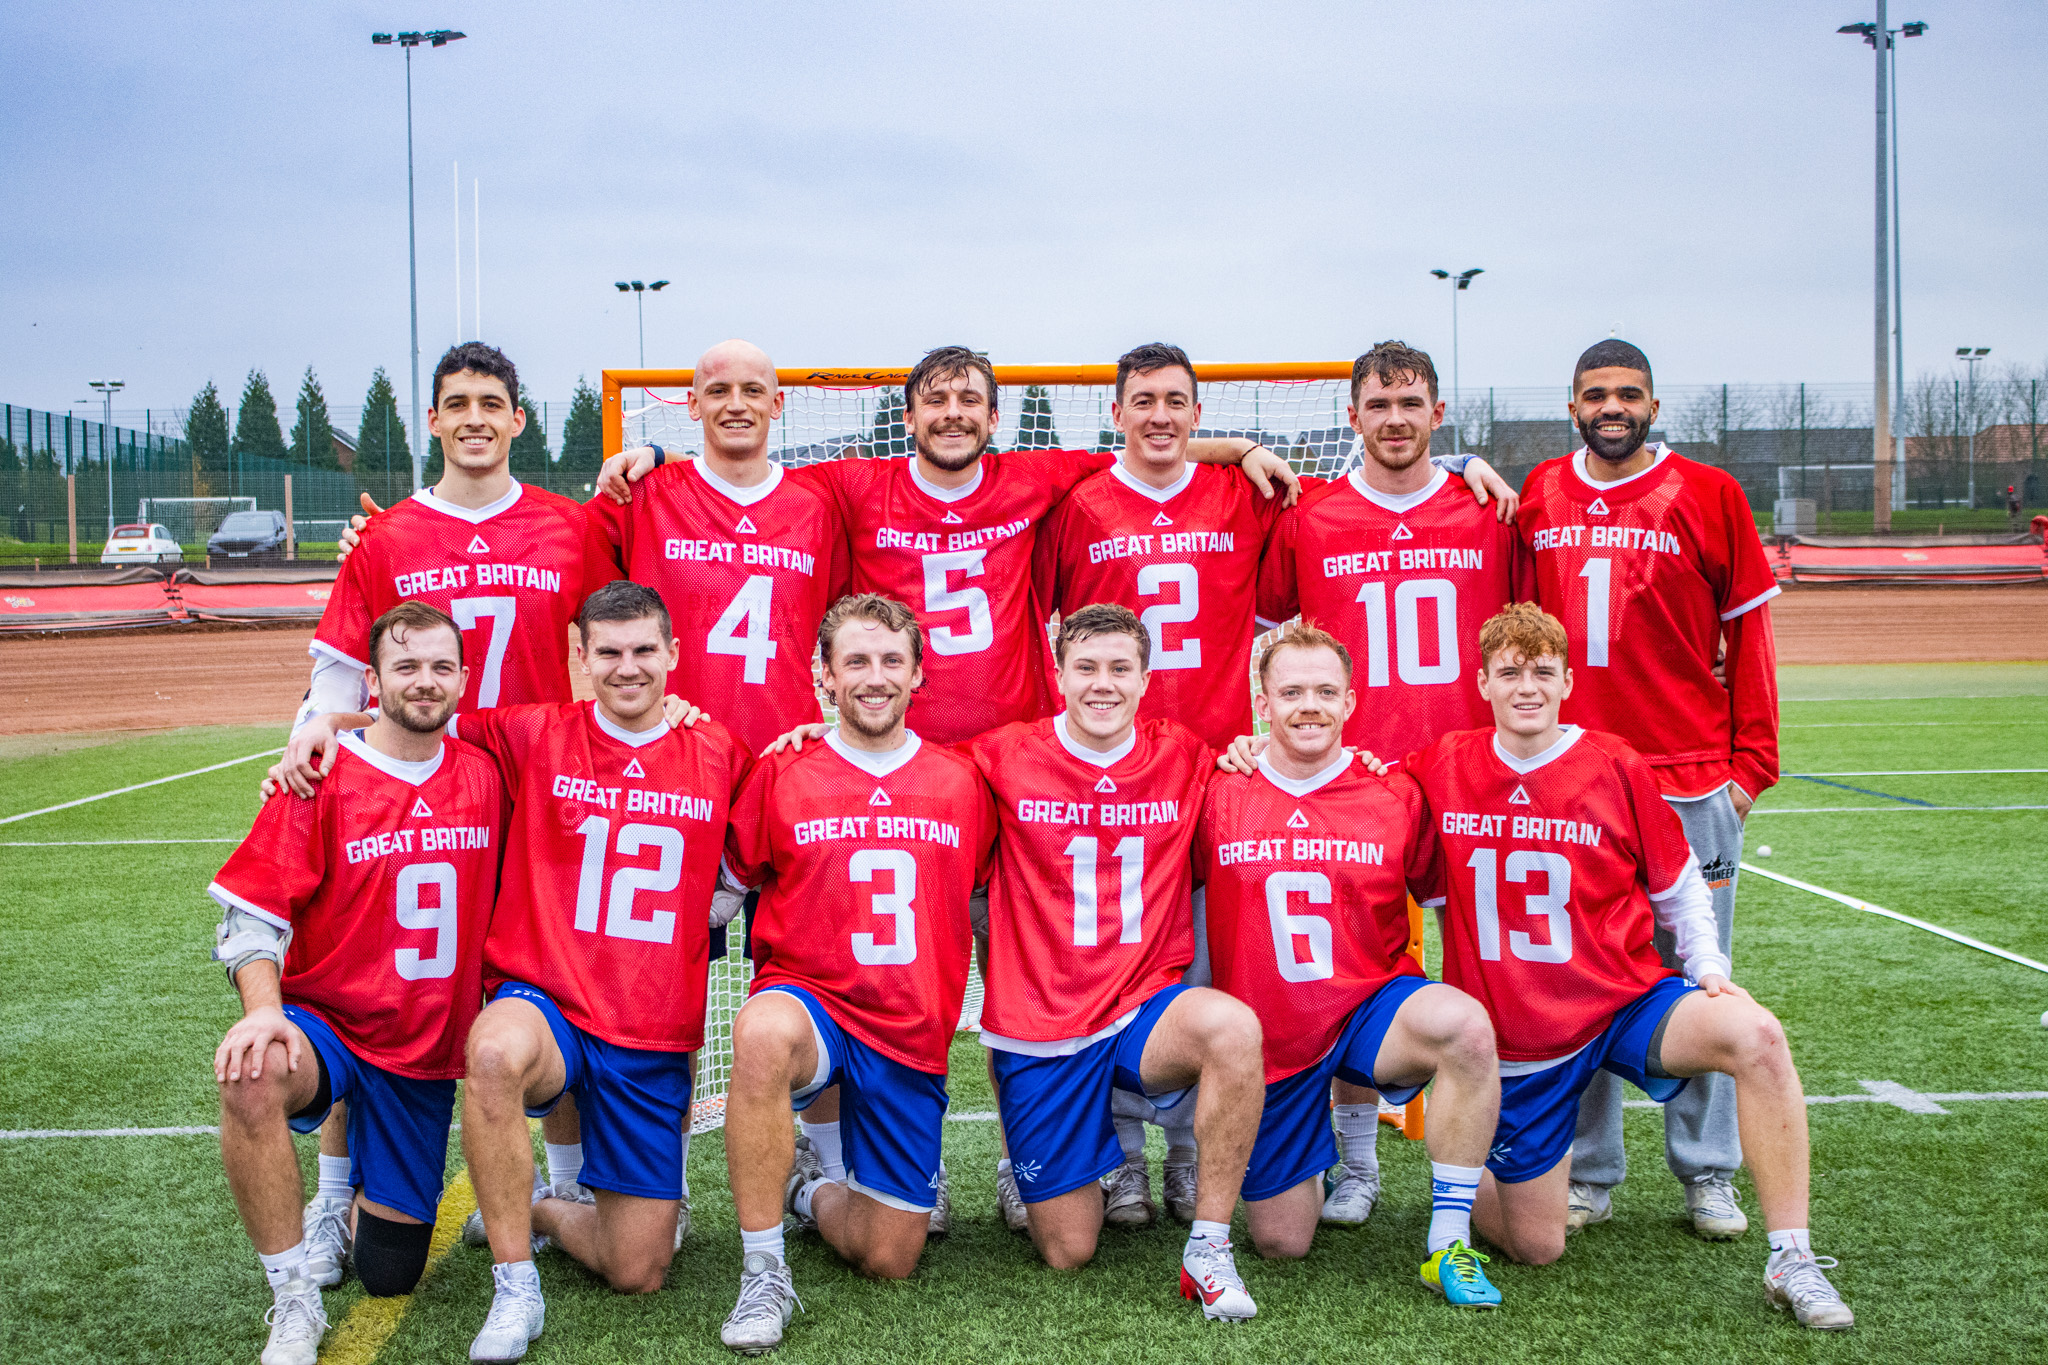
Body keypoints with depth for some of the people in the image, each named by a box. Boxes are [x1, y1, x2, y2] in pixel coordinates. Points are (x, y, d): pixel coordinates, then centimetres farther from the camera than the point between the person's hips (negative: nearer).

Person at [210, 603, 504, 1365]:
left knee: (390, 1276, 6)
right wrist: (262, 1010, -29)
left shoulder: (483, 779, 1)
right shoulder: (321, 779, -10)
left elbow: (499, 905, 14)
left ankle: (363, 1196, 43)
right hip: (329, 1025, -3)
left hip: (430, 1054, 3)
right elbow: (251, 915, -12)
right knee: (251, 1079, -40)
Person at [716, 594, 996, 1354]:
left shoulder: (959, 782, 4)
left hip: (912, 1035, 2)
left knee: (891, 1260, 2)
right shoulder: (782, 774, -1)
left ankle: (811, 1195, 37)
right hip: (808, 1001, -2)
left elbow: (986, 891, 16)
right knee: (763, 1031, -41)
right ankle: (764, 1274, -25)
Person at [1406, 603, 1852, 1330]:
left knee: (1756, 1035, -32)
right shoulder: (1440, 771, -4)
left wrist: (1708, 968, -9)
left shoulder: (1618, 767, -5)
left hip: (1626, 1003, 0)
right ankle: (1474, 1168, 37)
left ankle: (1792, 1259, -22)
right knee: (1536, 1250, 2)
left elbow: (1678, 888, 6)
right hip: (1511, 1039, 0)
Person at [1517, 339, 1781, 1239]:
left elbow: (1749, 634, 4)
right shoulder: (1537, 497, 8)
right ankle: (1587, 1174, 15)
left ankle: (1708, 1174, 17)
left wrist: (1751, 762, -1)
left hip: (1691, 784, -2)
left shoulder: (1708, 496, 1)